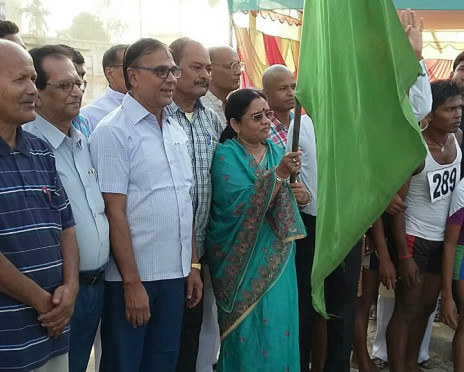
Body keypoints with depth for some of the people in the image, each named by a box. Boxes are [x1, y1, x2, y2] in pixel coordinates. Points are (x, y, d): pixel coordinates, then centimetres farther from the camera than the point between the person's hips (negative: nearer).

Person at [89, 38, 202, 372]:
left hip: (175, 274, 6)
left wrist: (193, 265, 12)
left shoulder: (177, 130, 10)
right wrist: (132, 282, -15)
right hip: (132, 279, -6)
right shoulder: (113, 132, -11)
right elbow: (114, 212, -14)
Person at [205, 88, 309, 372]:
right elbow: (242, 206, -22)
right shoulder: (226, 155, -9)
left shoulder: (275, 150, 10)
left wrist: (302, 195, -5)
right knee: (249, 330, 1)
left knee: (279, 327, 10)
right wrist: (280, 173, -27)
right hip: (244, 260, -5)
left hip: (277, 257, 6)